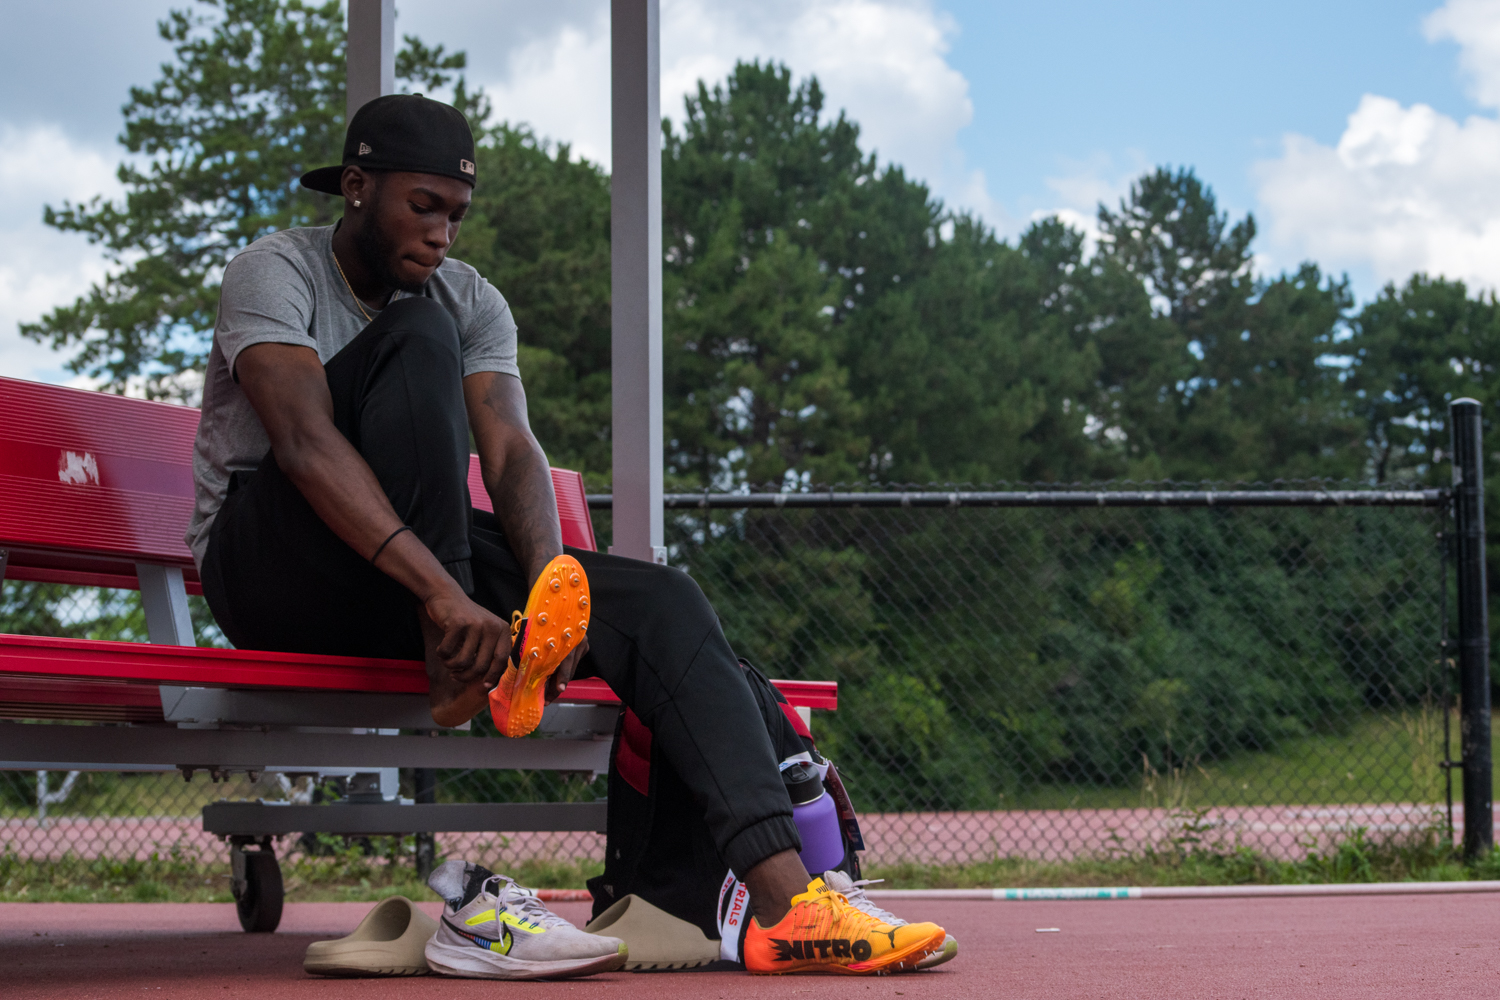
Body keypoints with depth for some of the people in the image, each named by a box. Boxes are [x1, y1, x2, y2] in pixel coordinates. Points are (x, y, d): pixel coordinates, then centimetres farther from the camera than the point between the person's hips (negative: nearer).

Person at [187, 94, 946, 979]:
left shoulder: (473, 301, 10)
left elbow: (513, 455, -5)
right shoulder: (276, 273, -9)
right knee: (418, 333, -27)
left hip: (416, 564, 6)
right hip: (271, 563, -6)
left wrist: (549, 589, -26)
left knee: (662, 601, -16)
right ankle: (454, 658, -29)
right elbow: (304, 443, -26)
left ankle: (783, 896, -31)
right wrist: (441, 594, -38)